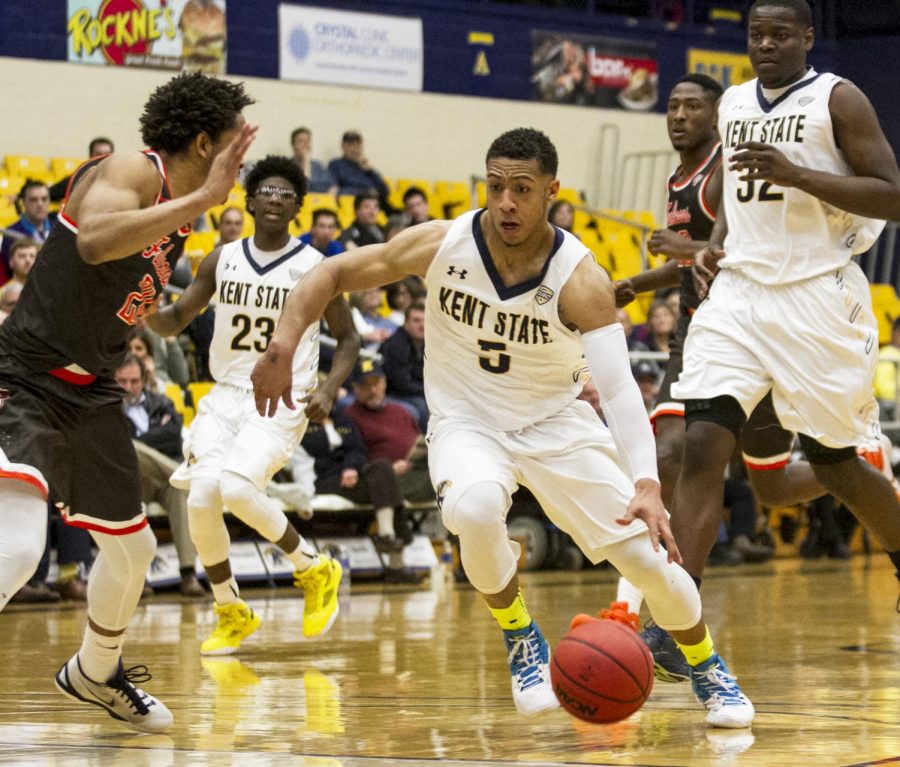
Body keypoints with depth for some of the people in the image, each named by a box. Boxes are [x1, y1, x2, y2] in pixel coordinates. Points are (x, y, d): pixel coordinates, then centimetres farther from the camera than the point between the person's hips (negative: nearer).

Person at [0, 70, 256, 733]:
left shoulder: (181, 210, 12)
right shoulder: (131, 173, -16)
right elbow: (95, 240, -39)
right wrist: (203, 198, -36)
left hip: (90, 393, 10)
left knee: (132, 548, 23)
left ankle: (95, 673, 47)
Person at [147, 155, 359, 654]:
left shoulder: (316, 268, -3)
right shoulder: (222, 261, 6)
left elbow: (348, 338, 6)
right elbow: (175, 321, 11)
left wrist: (329, 389, -11)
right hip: (226, 394, 4)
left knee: (237, 487, -26)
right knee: (201, 497, -13)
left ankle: (315, 570, 0)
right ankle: (231, 615, 9)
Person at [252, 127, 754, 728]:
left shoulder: (580, 279, -22)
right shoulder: (440, 246, -17)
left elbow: (620, 388, -32)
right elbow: (333, 275, -4)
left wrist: (647, 486, -47)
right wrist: (282, 350, -18)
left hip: (557, 421, 0)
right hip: (467, 422, 0)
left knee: (648, 553, -7)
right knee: (474, 508, -35)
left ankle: (709, 671, 25)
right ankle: (522, 642, -6)